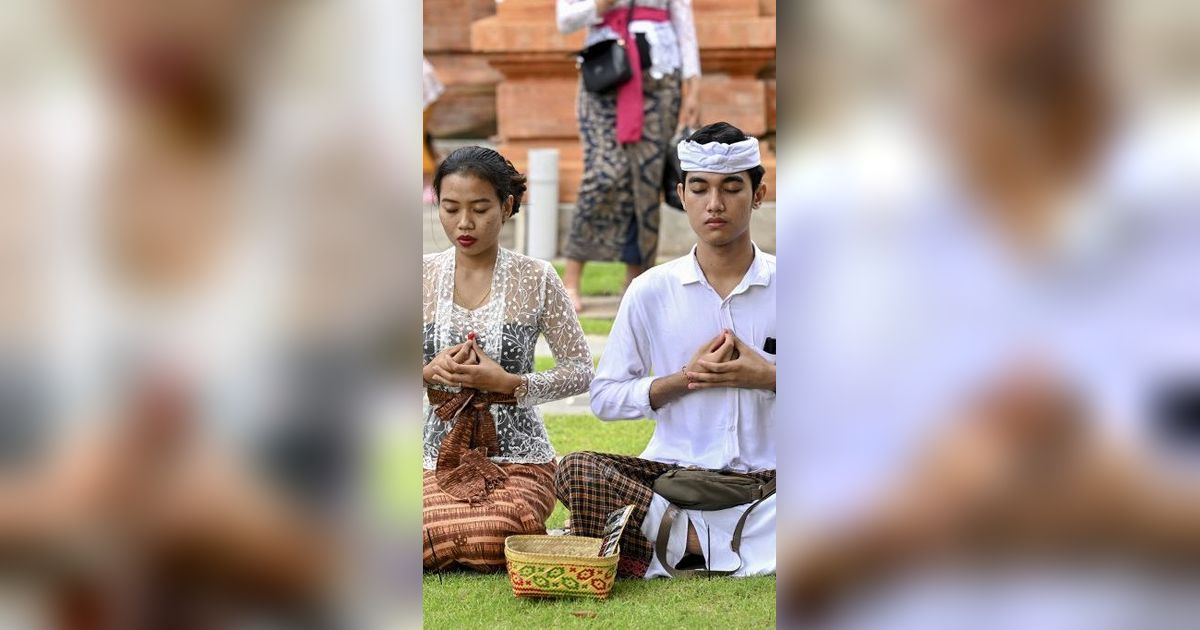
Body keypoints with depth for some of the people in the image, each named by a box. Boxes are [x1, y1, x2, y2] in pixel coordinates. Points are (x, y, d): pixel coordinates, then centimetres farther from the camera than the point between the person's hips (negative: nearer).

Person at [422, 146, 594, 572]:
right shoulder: (424, 278, 4)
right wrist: (430, 373, -14)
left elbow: (581, 371, 1)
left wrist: (509, 383, -15)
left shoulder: (536, 280, -2)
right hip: (440, 456, 2)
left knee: (487, 543, -29)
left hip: (518, 460, -2)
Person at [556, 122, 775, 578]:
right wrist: (684, 379, -8)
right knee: (577, 470, -28)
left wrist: (769, 377, -11)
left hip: (766, 480, -1)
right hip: (673, 472, 1)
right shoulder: (651, 292, 5)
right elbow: (605, 397, 6)